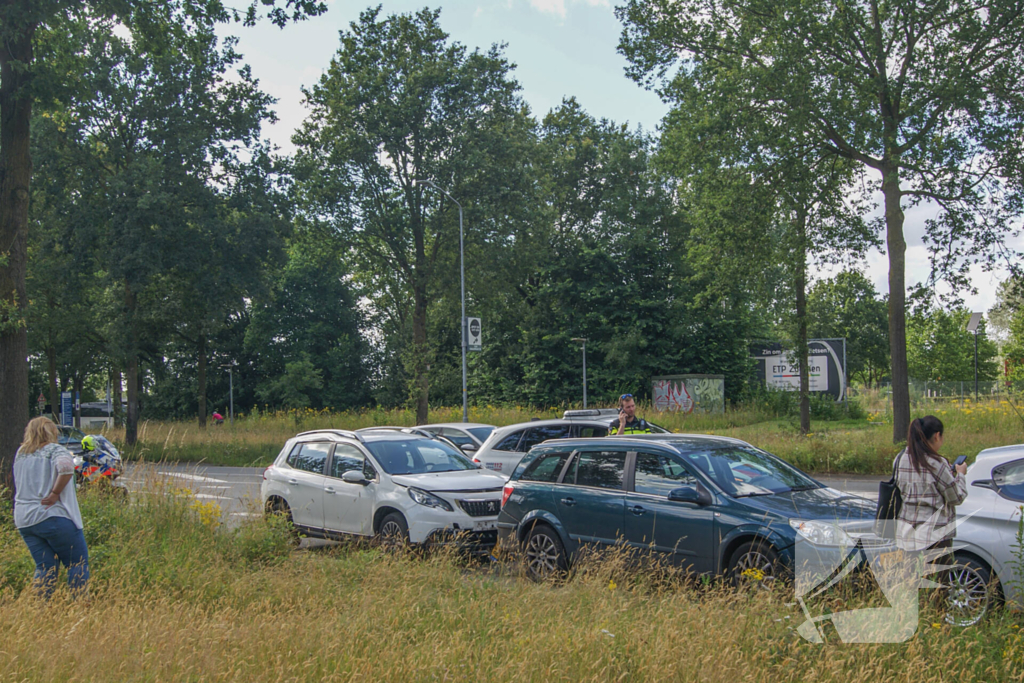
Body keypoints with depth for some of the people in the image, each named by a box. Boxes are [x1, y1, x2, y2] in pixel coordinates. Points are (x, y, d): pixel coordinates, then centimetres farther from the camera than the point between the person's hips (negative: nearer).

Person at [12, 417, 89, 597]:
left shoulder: (21, 453, 15)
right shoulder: (54, 450, -6)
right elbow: (66, 466, -27)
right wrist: (56, 493, -17)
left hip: (24, 521, 7)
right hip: (53, 516, -7)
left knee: (44, 567, 11)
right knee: (78, 564, 2)